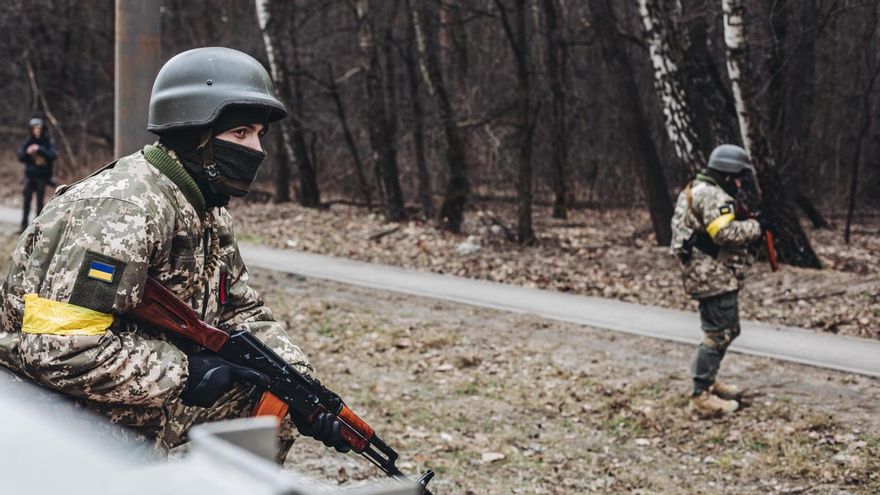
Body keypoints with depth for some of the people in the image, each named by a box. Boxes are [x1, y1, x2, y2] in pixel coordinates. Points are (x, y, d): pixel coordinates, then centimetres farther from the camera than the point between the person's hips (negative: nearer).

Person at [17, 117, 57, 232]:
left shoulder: (48, 142, -3)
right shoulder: (27, 142, 2)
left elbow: (53, 156, -14)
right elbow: (21, 158, 2)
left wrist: (40, 150, -23)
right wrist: (27, 153, -18)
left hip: (42, 176, -1)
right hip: (30, 175, 2)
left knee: (40, 200, 3)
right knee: (27, 199, 1)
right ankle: (24, 224, 6)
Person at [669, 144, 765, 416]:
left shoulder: (702, 190, 18)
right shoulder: (711, 195, -17)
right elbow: (725, 233, -27)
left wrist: (747, 224, 6)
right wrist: (755, 227, -13)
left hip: (712, 276, 11)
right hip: (715, 277, -11)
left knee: (728, 330, 21)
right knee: (717, 335, -7)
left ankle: (707, 381, 31)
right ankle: (701, 395, -2)